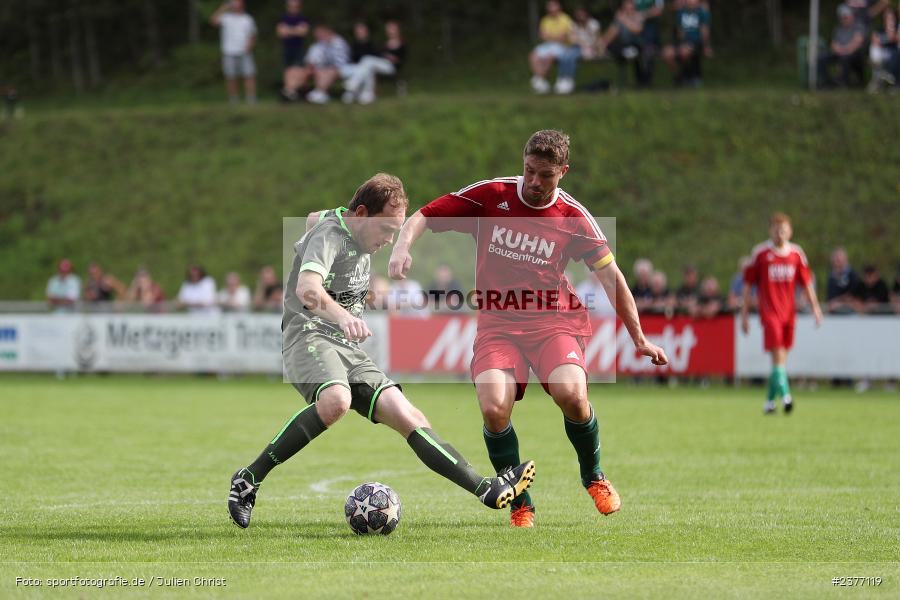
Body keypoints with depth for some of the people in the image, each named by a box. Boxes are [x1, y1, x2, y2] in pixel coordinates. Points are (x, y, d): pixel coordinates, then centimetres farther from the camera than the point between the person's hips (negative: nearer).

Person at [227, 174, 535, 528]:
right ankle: (248, 480, -32)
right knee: (336, 401, -39)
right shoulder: (330, 235, -15)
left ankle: (488, 490, -11)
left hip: (347, 349, 9)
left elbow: (313, 217, 39)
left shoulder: (355, 230, 14)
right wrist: (343, 317, -55)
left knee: (408, 417, -4)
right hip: (309, 336, -9)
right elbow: (307, 288, -37)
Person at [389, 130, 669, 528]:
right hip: (497, 325, 0)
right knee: (494, 410, -25)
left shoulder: (574, 217, 0)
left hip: (554, 321, 0)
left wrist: (639, 339, 6)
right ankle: (520, 503, -1)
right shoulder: (490, 196, -1)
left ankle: (593, 476, 3)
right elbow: (424, 216, 3)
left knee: (571, 395, -28)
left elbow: (610, 276, 6)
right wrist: (403, 245, -19)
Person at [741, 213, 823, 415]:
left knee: (780, 358, 9)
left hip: (789, 313, 4)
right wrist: (744, 314, -1)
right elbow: (748, 284, 1)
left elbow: (806, 283, 13)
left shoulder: (796, 253, 7)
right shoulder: (760, 253, -2)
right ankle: (785, 395, -25)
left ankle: (770, 400, 19)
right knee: (778, 354, -17)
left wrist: (815, 308, 4)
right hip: (769, 312, -4)